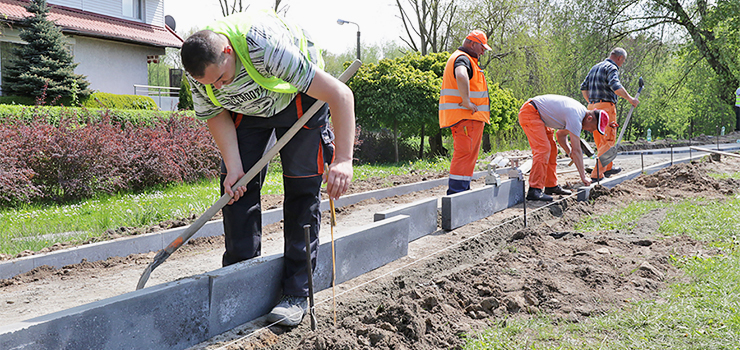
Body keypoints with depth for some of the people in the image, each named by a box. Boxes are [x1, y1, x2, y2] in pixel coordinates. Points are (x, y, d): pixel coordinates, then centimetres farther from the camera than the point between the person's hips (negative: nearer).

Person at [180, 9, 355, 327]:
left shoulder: (265, 46, -41)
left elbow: (341, 95, -41)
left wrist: (344, 159, -48)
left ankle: (297, 294, -4)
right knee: (237, 186, -5)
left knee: (302, 189, -9)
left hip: (299, 100, -4)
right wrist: (233, 166, -19)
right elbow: (217, 116, -5)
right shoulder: (199, 69, -23)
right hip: (248, 109, 5)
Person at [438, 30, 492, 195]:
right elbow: (461, 76, -35)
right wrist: (467, 101, -29)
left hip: (468, 116, 11)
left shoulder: (461, 58, 24)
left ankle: (462, 190, 20)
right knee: (465, 154, -12)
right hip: (466, 116, -11)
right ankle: (455, 192, -12)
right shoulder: (463, 58, -11)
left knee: (468, 155, 14)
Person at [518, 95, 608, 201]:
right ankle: (534, 191, -21)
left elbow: (561, 135, 19)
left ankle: (551, 186, 15)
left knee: (551, 150, 9)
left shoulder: (581, 111, 7)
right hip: (529, 112, -11)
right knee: (543, 149, -19)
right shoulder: (575, 117, -23)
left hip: (538, 115, 11)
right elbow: (576, 150, -21)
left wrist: (571, 154, 6)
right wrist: (583, 177, -14)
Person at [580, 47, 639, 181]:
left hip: (593, 106, 9)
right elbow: (615, 86, -23)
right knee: (608, 141, -5)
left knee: (601, 141, 17)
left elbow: (583, 87, 21)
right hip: (606, 106, -9)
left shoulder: (595, 67, 21)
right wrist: (630, 99, -16)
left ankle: (608, 167, 32)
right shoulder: (612, 68, -5)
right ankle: (597, 174, -11)